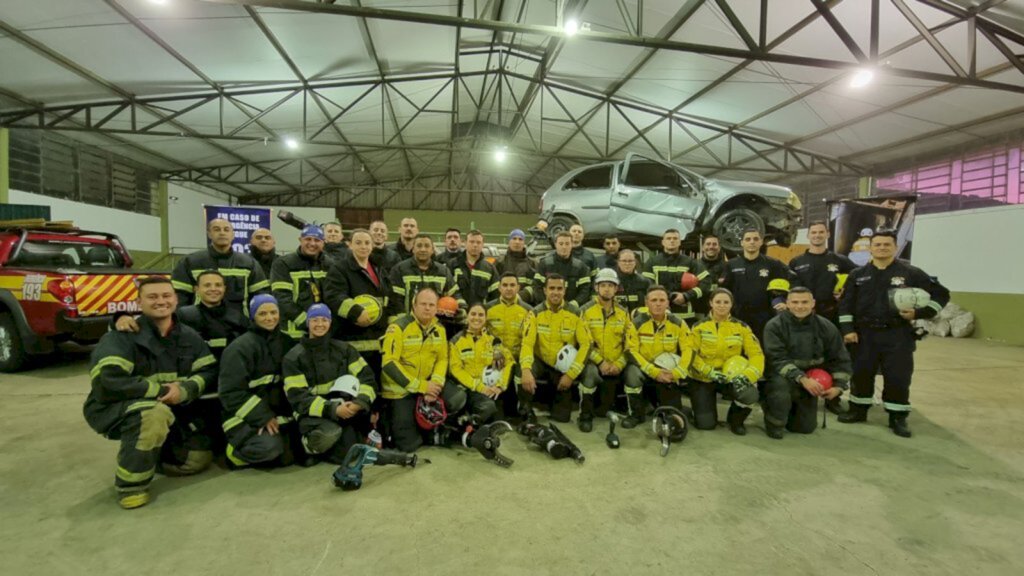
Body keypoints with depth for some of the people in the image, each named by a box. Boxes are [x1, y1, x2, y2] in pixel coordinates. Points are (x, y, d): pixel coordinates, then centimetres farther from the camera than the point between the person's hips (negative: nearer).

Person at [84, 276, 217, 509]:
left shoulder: (189, 337, 0)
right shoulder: (121, 337, -18)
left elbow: (209, 372, -3)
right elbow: (107, 384, -28)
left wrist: (184, 390, -24)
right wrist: (161, 390, -24)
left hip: (168, 410, 6)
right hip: (112, 410, -5)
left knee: (199, 458, -3)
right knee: (154, 412, -39)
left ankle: (151, 451, 26)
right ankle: (130, 484, -17)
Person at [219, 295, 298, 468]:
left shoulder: (287, 343, 9)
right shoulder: (240, 347, -10)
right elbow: (232, 393, -14)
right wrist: (263, 417, -19)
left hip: (280, 414, 5)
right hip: (246, 418, -5)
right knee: (268, 447, -28)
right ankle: (236, 452, 1)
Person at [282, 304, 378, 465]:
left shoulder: (344, 349, 7)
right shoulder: (293, 357, -1)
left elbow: (367, 377, -1)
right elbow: (298, 398, -10)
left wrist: (361, 401, -23)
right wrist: (332, 409, -25)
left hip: (344, 408, 2)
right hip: (313, 414, -1)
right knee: (329, 433, -35)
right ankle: (311, 446, -2)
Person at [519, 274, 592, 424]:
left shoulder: (575, 313, -11)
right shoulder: (535, 313, -11)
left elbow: (586, 344, -11)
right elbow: (527, 343, -20)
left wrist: (571, 374, -19)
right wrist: (526, 369, -39)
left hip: (564, 367, 1)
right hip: (541, 362, 0)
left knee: (562, 418, 1)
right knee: (523, 371, -35)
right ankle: (526, 411, -10)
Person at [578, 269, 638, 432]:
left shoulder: (623, 312, 9)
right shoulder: (586, 310, -3)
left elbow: (631, 342, 4)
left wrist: (619, 364, -10)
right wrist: (600, 362, -18)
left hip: (616, 365, 4)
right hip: (594, 362, -4)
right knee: (590, 372, -34)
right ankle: (585, 414, -17)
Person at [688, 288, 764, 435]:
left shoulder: (741, 327, 0)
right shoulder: (699, 326, -4)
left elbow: (757, 354, -7)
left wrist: (746, 376, -24)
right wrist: (710, 372, -22)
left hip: (730, 378, 2)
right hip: (702, 379, -1)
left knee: (750, 393, -30)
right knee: (706, 423, -13)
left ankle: (735, 420, 4)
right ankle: (701, 406, 26)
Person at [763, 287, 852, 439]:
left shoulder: (827, 327, -4)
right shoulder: (775, 326, -16)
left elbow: (840, 360, 4)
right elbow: (778, 359, -23)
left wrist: (838, 386, -9)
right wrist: (802, 378, -35)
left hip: (811, 382, 4)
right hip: (783, 377, -4)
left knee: (806, 427, 5)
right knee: (781, 385, -39)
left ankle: (791, 409, 39)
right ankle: (775, 423, -10)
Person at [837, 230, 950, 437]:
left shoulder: (911, 273, -1)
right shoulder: (857, 275, 5)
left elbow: (941, 295, 4)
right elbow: (846, 304, 6)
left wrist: (918, 313, -10)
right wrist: (848, 329, -2)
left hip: (898, 335, -2)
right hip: (865, 334, 2)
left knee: (898, 377, 0)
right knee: (861, 373, 7)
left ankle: (898, 418, 15)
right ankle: (858, 410, 23)